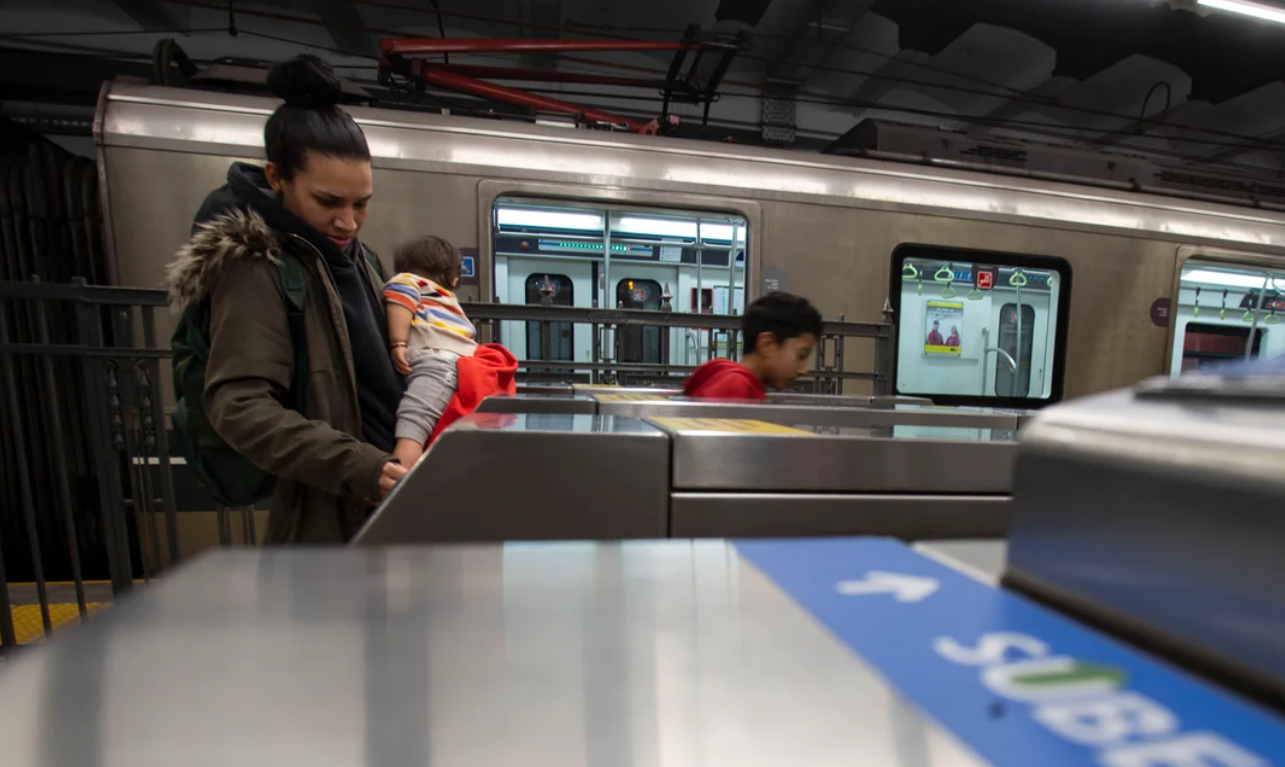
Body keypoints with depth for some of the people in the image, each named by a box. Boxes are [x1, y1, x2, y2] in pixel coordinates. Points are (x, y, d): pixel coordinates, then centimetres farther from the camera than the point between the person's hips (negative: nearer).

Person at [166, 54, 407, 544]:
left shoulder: (353, 257, 11)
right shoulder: (255, 265, -13)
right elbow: (239, 405, -22)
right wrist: (360, 468, -33)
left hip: (383, 502, 8)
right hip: (325, 515, -7)